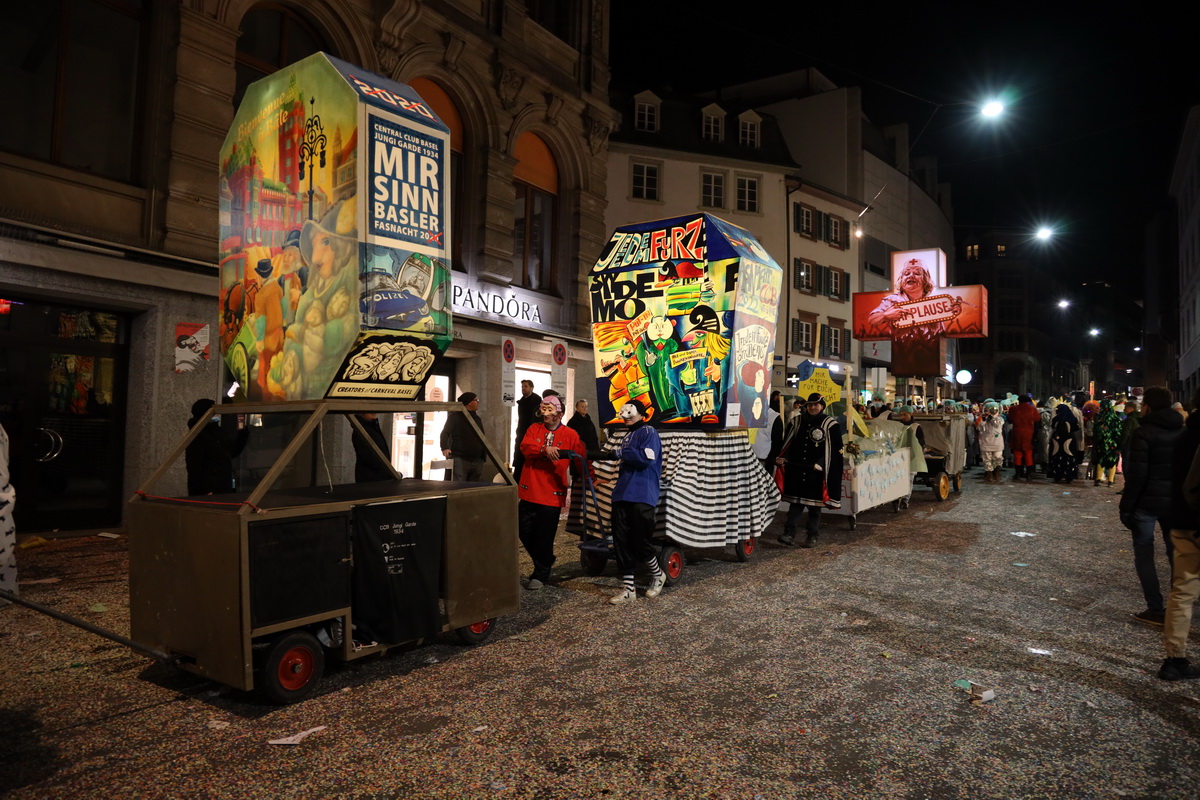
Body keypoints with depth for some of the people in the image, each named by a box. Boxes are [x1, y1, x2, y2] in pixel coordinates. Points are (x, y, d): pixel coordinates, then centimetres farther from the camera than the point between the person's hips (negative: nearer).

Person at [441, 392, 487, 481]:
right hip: (460, 460, -6)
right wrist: (445, 448, -20)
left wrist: (484, 456, 15)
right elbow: (445, 433, -4)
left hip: (477, 461, 6)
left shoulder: (478, 419, 19)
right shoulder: (456, 417, 1)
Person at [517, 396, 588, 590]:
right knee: (525, 532, 10)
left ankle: (541, 575, 19)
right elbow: (525, 447, -11)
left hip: (552, 494, -3)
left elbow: (581, 460, -2)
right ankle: (544, 562, 33)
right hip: (529, 491, 4)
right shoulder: (534, 429, 8)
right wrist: (545, 449, -27)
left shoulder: (570, 435, 1)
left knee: (544, 537, 1)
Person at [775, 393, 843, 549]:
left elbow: (834, 450, -4)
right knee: (795, 502, 0)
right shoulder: (797, 422, 11)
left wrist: (820, 464, -14)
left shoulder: (830, 424, -1)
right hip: (797, 470, 3)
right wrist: (781, 457, -6)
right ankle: (789, 534, -3)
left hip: (816, 473, -3)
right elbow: (788, 442, 10)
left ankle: (812, 536, 16)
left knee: (814, 505, 6)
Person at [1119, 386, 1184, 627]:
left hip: (1147, 502, -6)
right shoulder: (1183, 431, 6)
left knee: (1144, 554, 3)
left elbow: (1137, 474, -16)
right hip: (1174, 502, 6)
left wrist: (1126, 506, -11)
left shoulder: (1144, 433, -13)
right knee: (1175, 553, 15)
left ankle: (1156, 610, 2)